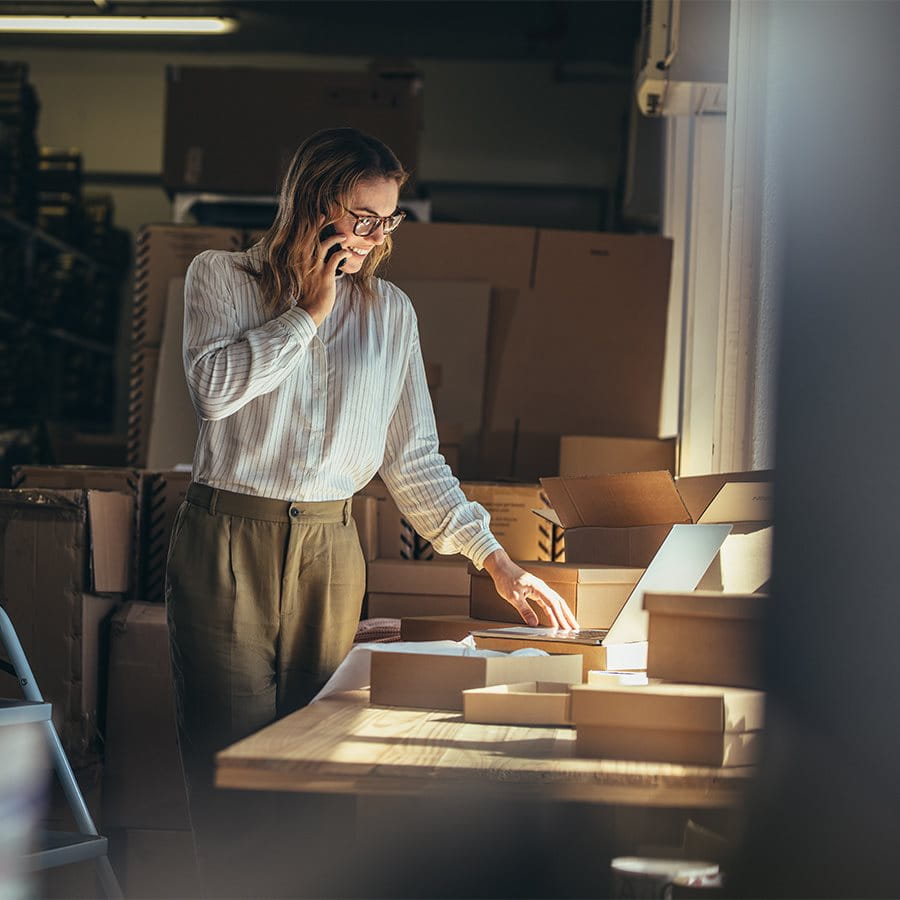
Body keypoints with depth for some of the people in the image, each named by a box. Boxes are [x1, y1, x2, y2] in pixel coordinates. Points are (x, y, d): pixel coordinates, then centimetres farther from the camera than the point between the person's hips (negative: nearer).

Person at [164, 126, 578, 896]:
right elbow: (214, 387, -16)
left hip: (330, 548, 3)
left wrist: (494, 558, 3)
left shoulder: (390, 311, 10)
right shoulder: (222, 278, 3)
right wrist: (307, 313, -10)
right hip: (228, 542, -3)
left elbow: (412, 457, 10)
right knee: (234, 753, -6)